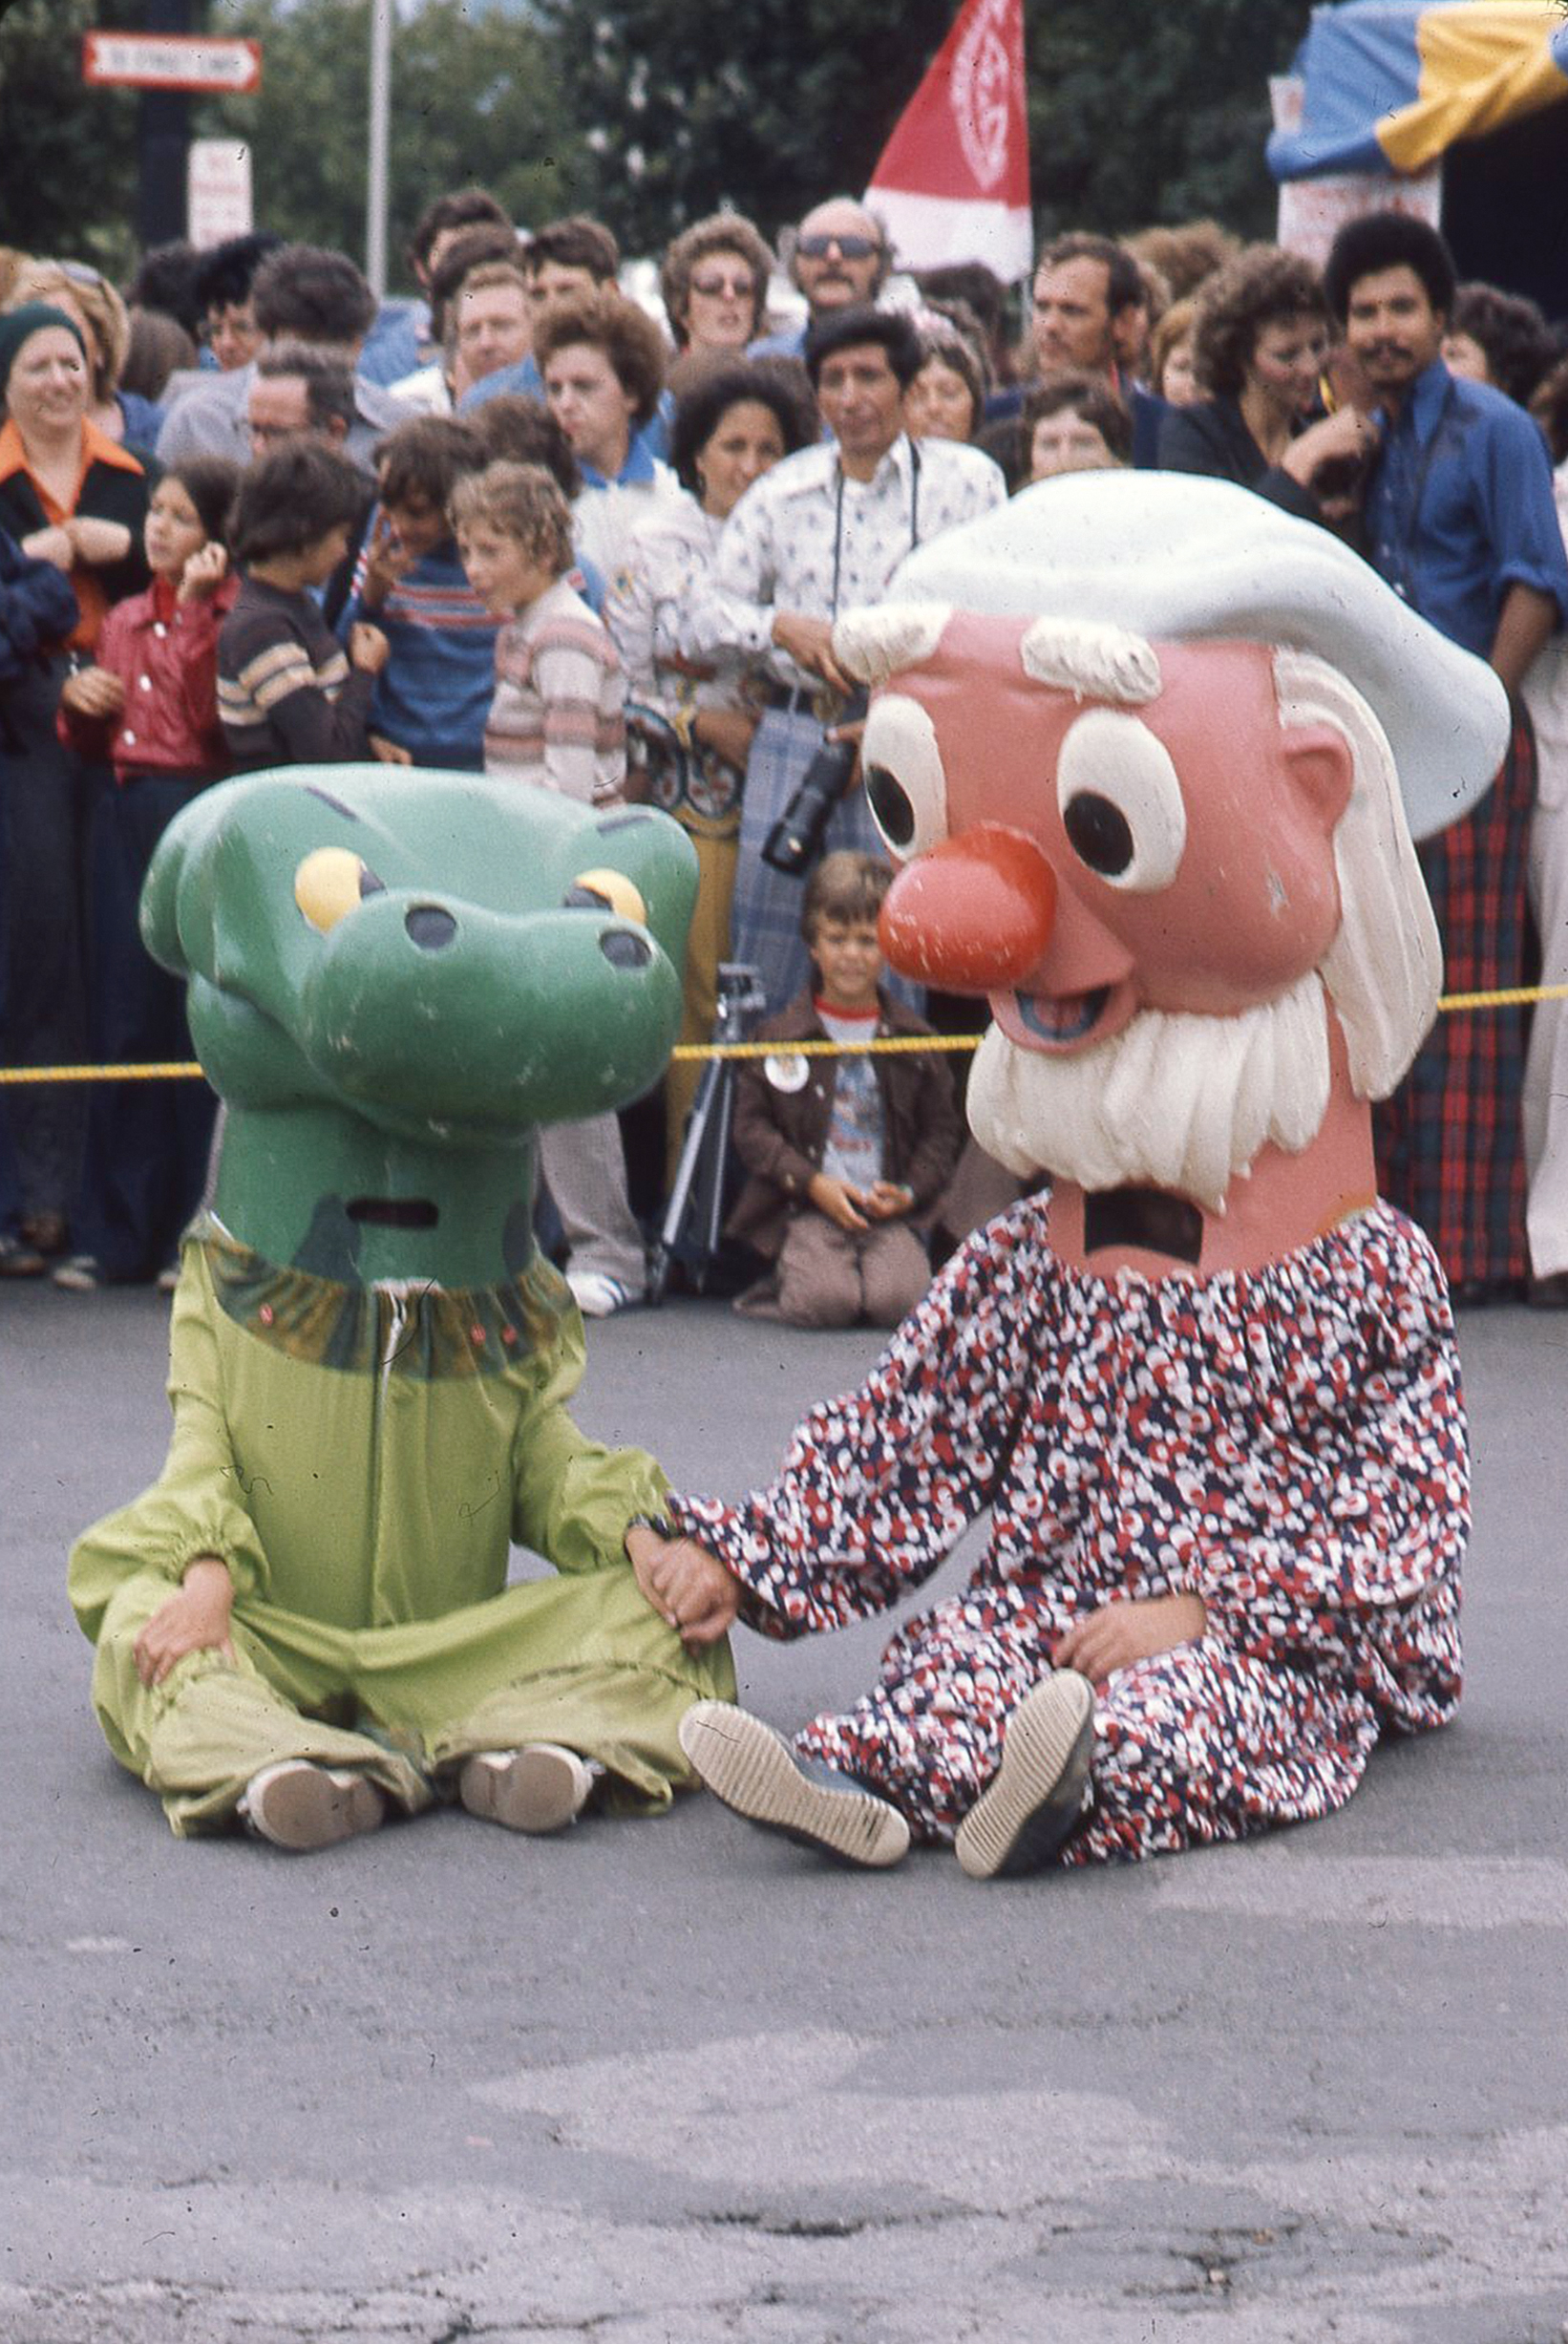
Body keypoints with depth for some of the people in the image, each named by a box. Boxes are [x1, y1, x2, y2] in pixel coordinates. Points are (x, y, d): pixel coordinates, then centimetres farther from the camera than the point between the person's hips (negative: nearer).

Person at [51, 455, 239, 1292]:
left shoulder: (231, 618, -4)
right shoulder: (124, 621, 16)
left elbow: (216, 720, -19)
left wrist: (196, 608, -17)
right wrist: (78, 699, 4)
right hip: (124, 816, 7)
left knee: (198, 1025, -4)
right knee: (123, 1022, 6)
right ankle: (116, 1234, 10)